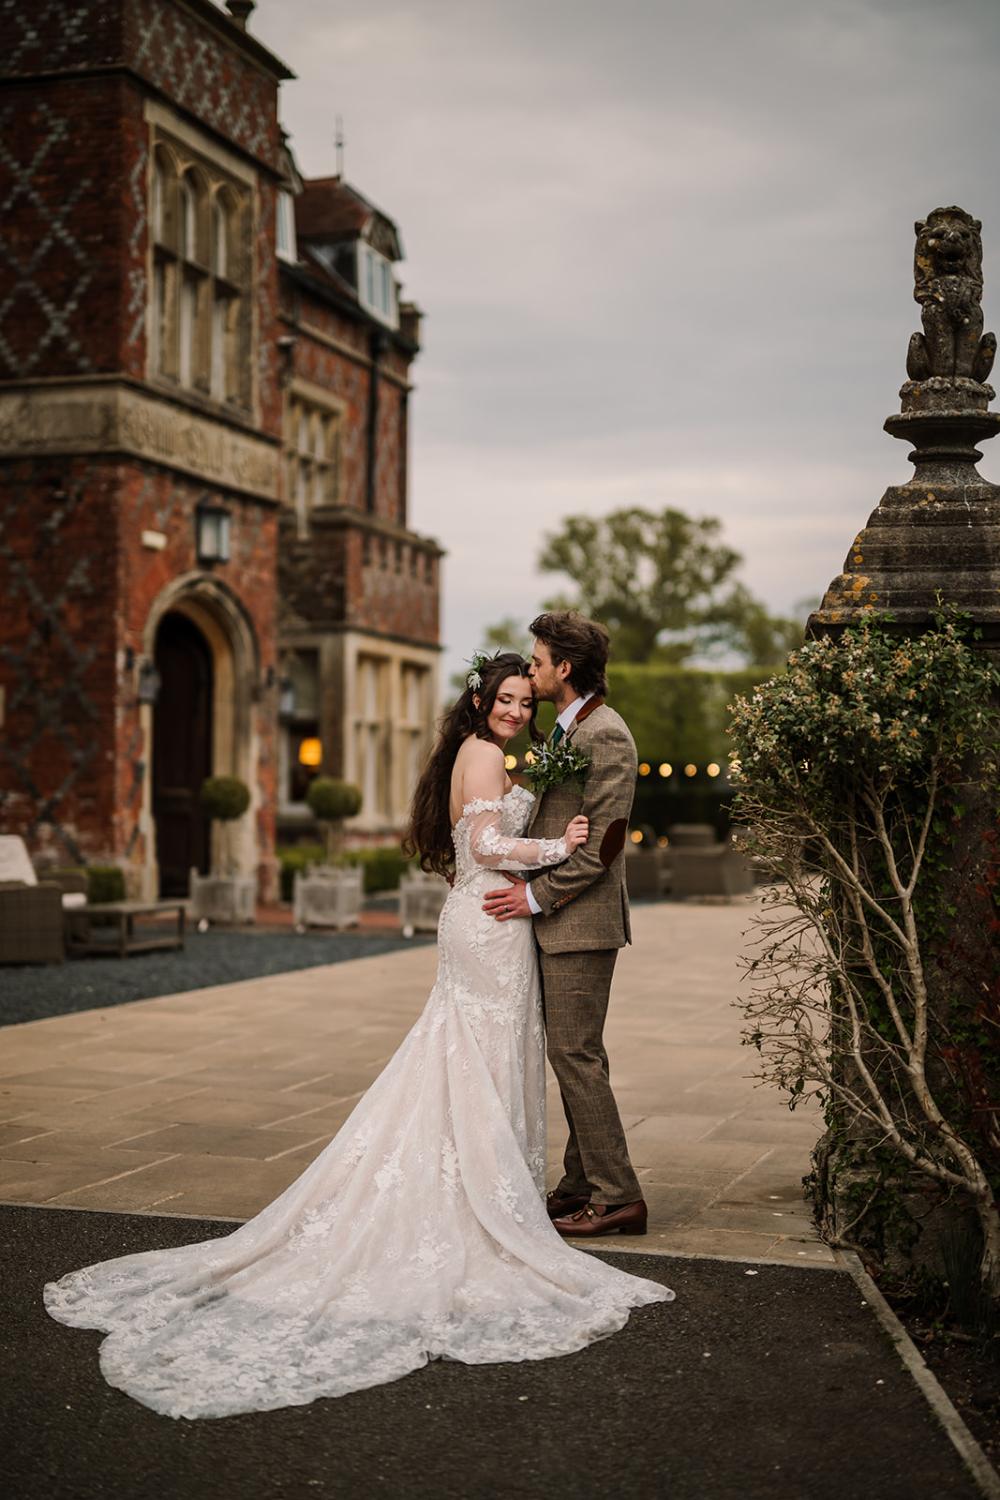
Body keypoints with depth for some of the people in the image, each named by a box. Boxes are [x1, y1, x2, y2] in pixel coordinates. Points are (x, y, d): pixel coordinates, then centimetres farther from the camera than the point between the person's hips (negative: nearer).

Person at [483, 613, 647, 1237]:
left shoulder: (605, 734, -16)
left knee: (576, 1055, -7)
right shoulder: (568, 729, 16)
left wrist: (537, 895, -16)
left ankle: (617, 1196, -1)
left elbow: (603, 844, -20)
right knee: (576, 1056, 13)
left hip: (580, 923, -10)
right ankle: (583, 1184, 21)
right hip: (561, 921, 10)